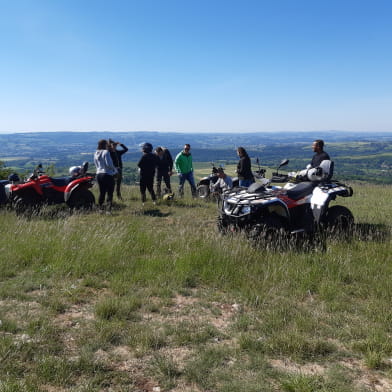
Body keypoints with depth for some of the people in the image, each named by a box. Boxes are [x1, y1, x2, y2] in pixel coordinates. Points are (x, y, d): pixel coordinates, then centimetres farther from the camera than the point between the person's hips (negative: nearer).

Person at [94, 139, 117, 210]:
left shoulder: (96, 153, 10)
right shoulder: (106, 152, -13)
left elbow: (96, 165, 16)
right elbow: (109, 164, -18)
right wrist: (115, 170, -2)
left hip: (99, 174, 7)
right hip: (107, 174, -7)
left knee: (102, 192, 14)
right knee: (110, 193, -2)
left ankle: (100, 207, 16)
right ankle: (109, 207, -8)